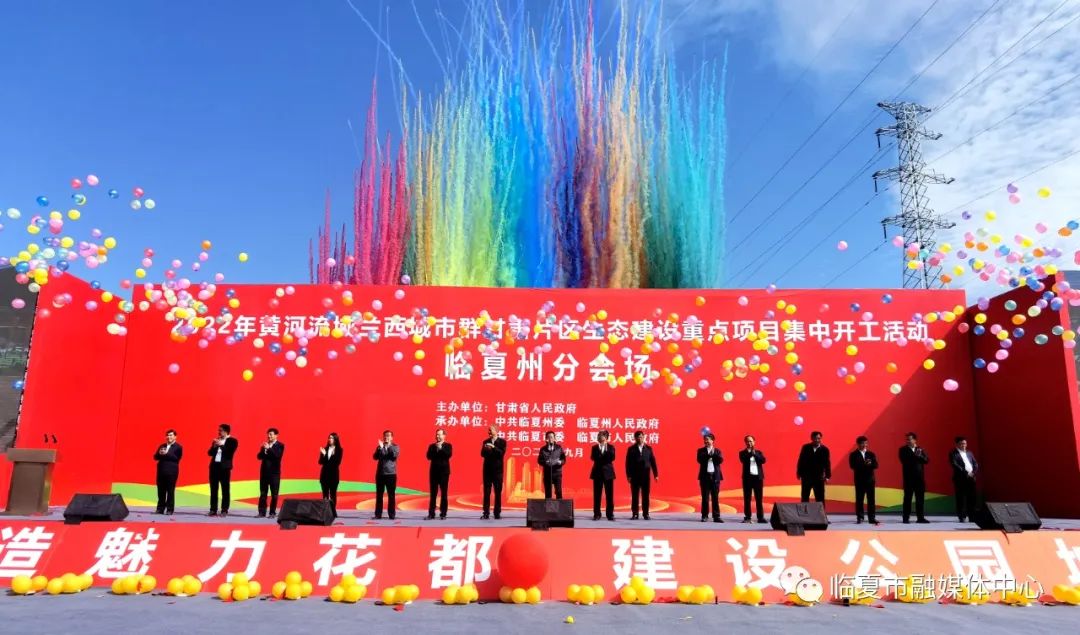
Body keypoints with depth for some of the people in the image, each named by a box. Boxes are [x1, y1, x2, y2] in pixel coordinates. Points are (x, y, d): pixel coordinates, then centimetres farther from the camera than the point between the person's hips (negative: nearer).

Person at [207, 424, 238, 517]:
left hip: (224, 467, -5)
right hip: (214, 466, 5)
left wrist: (222, 445, -15)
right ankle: (213, 510, 12)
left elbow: (230, 452, -13)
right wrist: (214, 446, -6)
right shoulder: (216, 441, 16)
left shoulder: (232, 441, -1)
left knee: (225, 490, -2)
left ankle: (224, 510, 2)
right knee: (213, 489, 7)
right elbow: (210, 453, 11)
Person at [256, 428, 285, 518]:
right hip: (264, 472, 4)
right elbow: (259, 457, 4)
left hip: (274, 472, -4)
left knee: (274, 494, -1)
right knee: (263, 493, 4)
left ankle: (272, 512, 5)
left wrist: (269, 448, -24)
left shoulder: (280, 445, -3)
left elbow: (278, 455, -18)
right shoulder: (265, 445, 11)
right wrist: (264, 450, -14)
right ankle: (262, 512, 6)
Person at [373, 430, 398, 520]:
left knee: (391, 495, 1)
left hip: (391, 473, -2)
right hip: (380, 473, 2)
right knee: (379, 495, 4)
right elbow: (375, 457, -5)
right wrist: (380, 447, -16)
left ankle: (391, 514, 5)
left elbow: (395, 456, -13)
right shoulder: (380, 447, 9)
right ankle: (378, 514, 9)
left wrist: (389, 446, -16)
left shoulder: (395, 446, 4)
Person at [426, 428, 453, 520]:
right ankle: (431, 514, 6)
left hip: (444, 472, -2)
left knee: (444, 494, 0)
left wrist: (440, 448, -15)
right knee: (433, 494, 3)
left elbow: (448, 455, -15)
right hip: (434, 471, 2)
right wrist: (436, 448, -12)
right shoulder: (432, 446, 11)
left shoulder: (448, 446, 3)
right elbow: (429, 456, -4)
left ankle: (443, 514, 4)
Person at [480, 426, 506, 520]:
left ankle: (497, 513, 6)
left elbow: (502, 453, -14)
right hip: (487, 469, 3)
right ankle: (486, 513, 3)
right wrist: (485, 449, -18)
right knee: (486, 492, 2)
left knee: (498, 492, 1)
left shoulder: (502, 442, -1)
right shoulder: (486, 442, 10)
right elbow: (482, 454, 2)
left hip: (497, 470, -3)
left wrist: (493, 447, -24)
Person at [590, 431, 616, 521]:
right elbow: (593, 458, -11)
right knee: (597, 495, 2)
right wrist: (599, 448, -17)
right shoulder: (595, 447, 5)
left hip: (608, 473, -1)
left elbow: (612, 458, -11)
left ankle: (610, 514, 6)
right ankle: (596, 514, 7)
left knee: (609, 495, 0)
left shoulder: (611, 447, 3)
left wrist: (607, 449, -19)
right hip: (598, 473, 1)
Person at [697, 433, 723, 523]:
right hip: (705, 476, -1)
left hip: (715, 476, 1)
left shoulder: (717, 451, 10)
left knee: (715, 497, 1)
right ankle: (704, 516, 6)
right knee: (705, 497, 1)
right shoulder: (701, 450, 7)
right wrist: (709, 454, -15)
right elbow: (700, 460, -11)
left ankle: (716, 516, 3)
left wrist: (713, 453, -13)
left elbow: (720, 460, -6)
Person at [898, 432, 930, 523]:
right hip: (908, 477, -3)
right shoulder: (903, 450, 1)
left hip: (920, 477, 3)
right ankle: (906, 518, 1)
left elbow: (927, 460, 0)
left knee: (920, 498, 5)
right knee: (908, 498, -2)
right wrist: (916, 457, -13)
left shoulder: (920, 450, 11)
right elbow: (904, 460, -15)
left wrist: (919, 456, -16)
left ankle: (920, 517, 11)